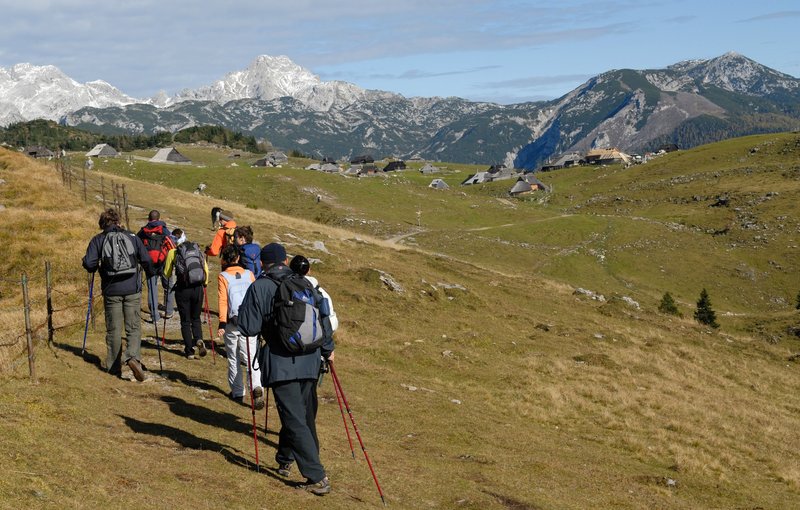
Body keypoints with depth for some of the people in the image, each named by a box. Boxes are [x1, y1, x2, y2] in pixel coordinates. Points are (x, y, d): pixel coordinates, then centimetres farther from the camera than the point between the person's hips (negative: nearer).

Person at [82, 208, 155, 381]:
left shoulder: (98, 240, 4)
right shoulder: (132, 237, 6)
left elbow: (89, 264, -7)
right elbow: (146, 260, -1)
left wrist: (94, 269, 16)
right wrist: (151, 273, 18)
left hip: (111, 290, 0)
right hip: (132, 289, 0)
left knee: (113, 329, 9)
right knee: (134, 327, 4)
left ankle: (114, 367, 14)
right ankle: (133, 357, -19)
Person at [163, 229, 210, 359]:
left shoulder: (173, 252, -1)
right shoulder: (197, 249, 6)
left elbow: (167, 274, 7)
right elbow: (206, 268, 6)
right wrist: (205, 284, 21)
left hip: (183, 289, -2)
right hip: (198, 288, 2)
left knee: (185, 321, 10)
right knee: (196, 318, 18)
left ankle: (189, 351, 8)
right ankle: (199, 340, -9)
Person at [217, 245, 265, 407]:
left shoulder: (223, 277, -1)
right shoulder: (249, 274, 7)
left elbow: (223, 300, -8)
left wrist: (222, 323, -10)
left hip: (232, 322, -2)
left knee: (233, 359, 12)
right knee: (252, 357, 1)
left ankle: (237, 392, 17)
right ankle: (257, 387, -20)